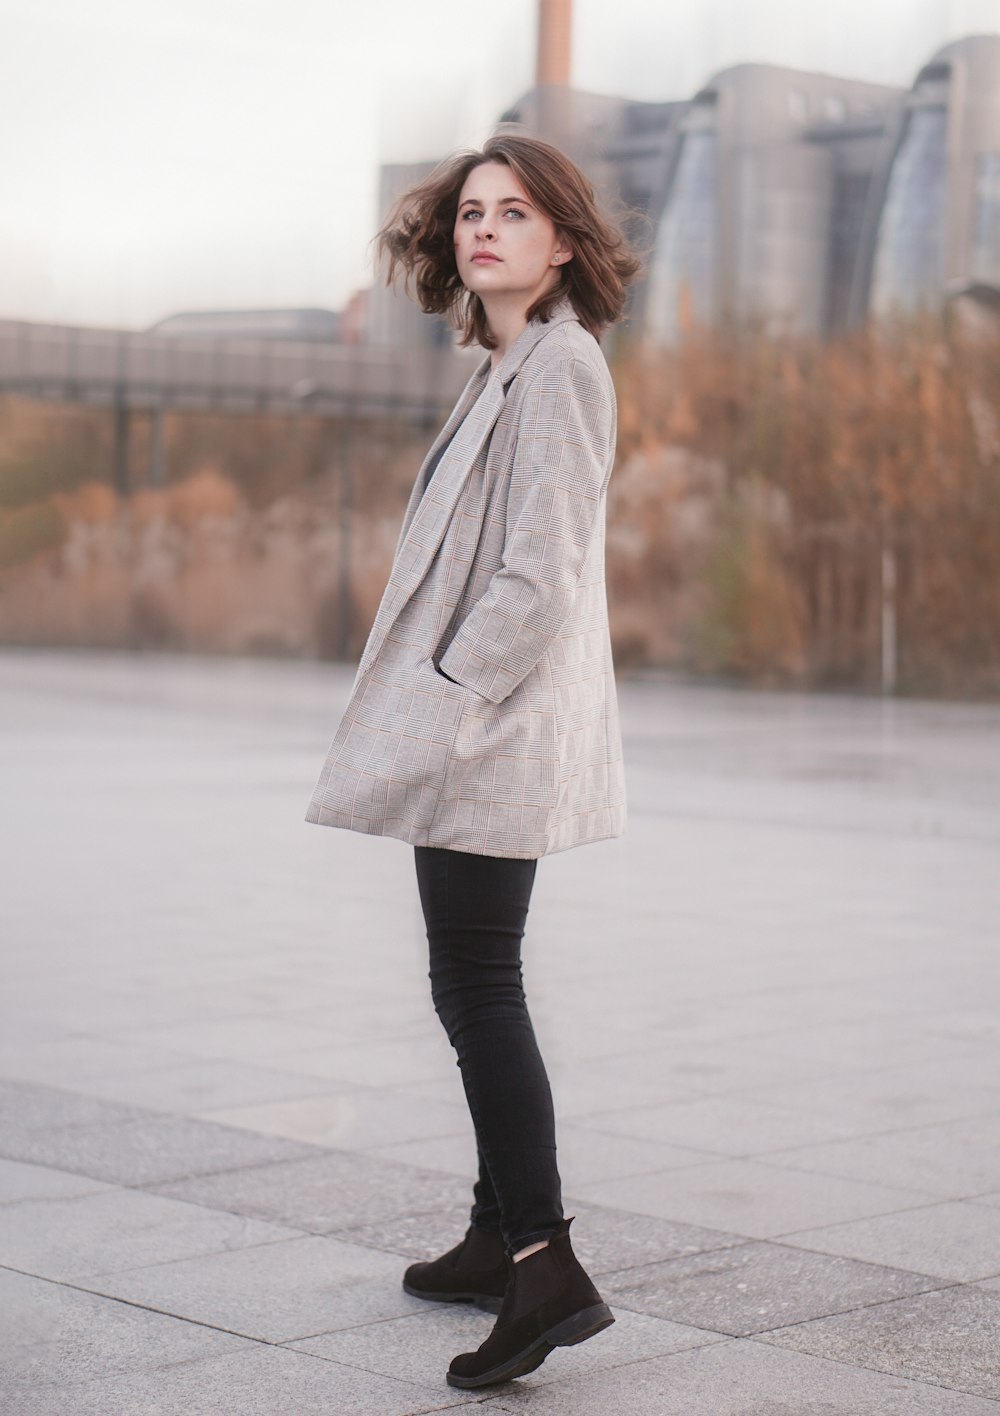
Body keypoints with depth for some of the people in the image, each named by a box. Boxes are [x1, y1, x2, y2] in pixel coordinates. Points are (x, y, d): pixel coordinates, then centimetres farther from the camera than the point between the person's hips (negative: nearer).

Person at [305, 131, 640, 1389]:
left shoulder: (558, 365, -13)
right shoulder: (510, 368, 17)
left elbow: (538, 573, -20)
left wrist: (448, 709, -18)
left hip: (498, 722, -10)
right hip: (477, 727, 10)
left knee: (478, 988, -9)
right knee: (474, 986, 16)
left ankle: (548, 1266, -7)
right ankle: (499, 1237, 26)